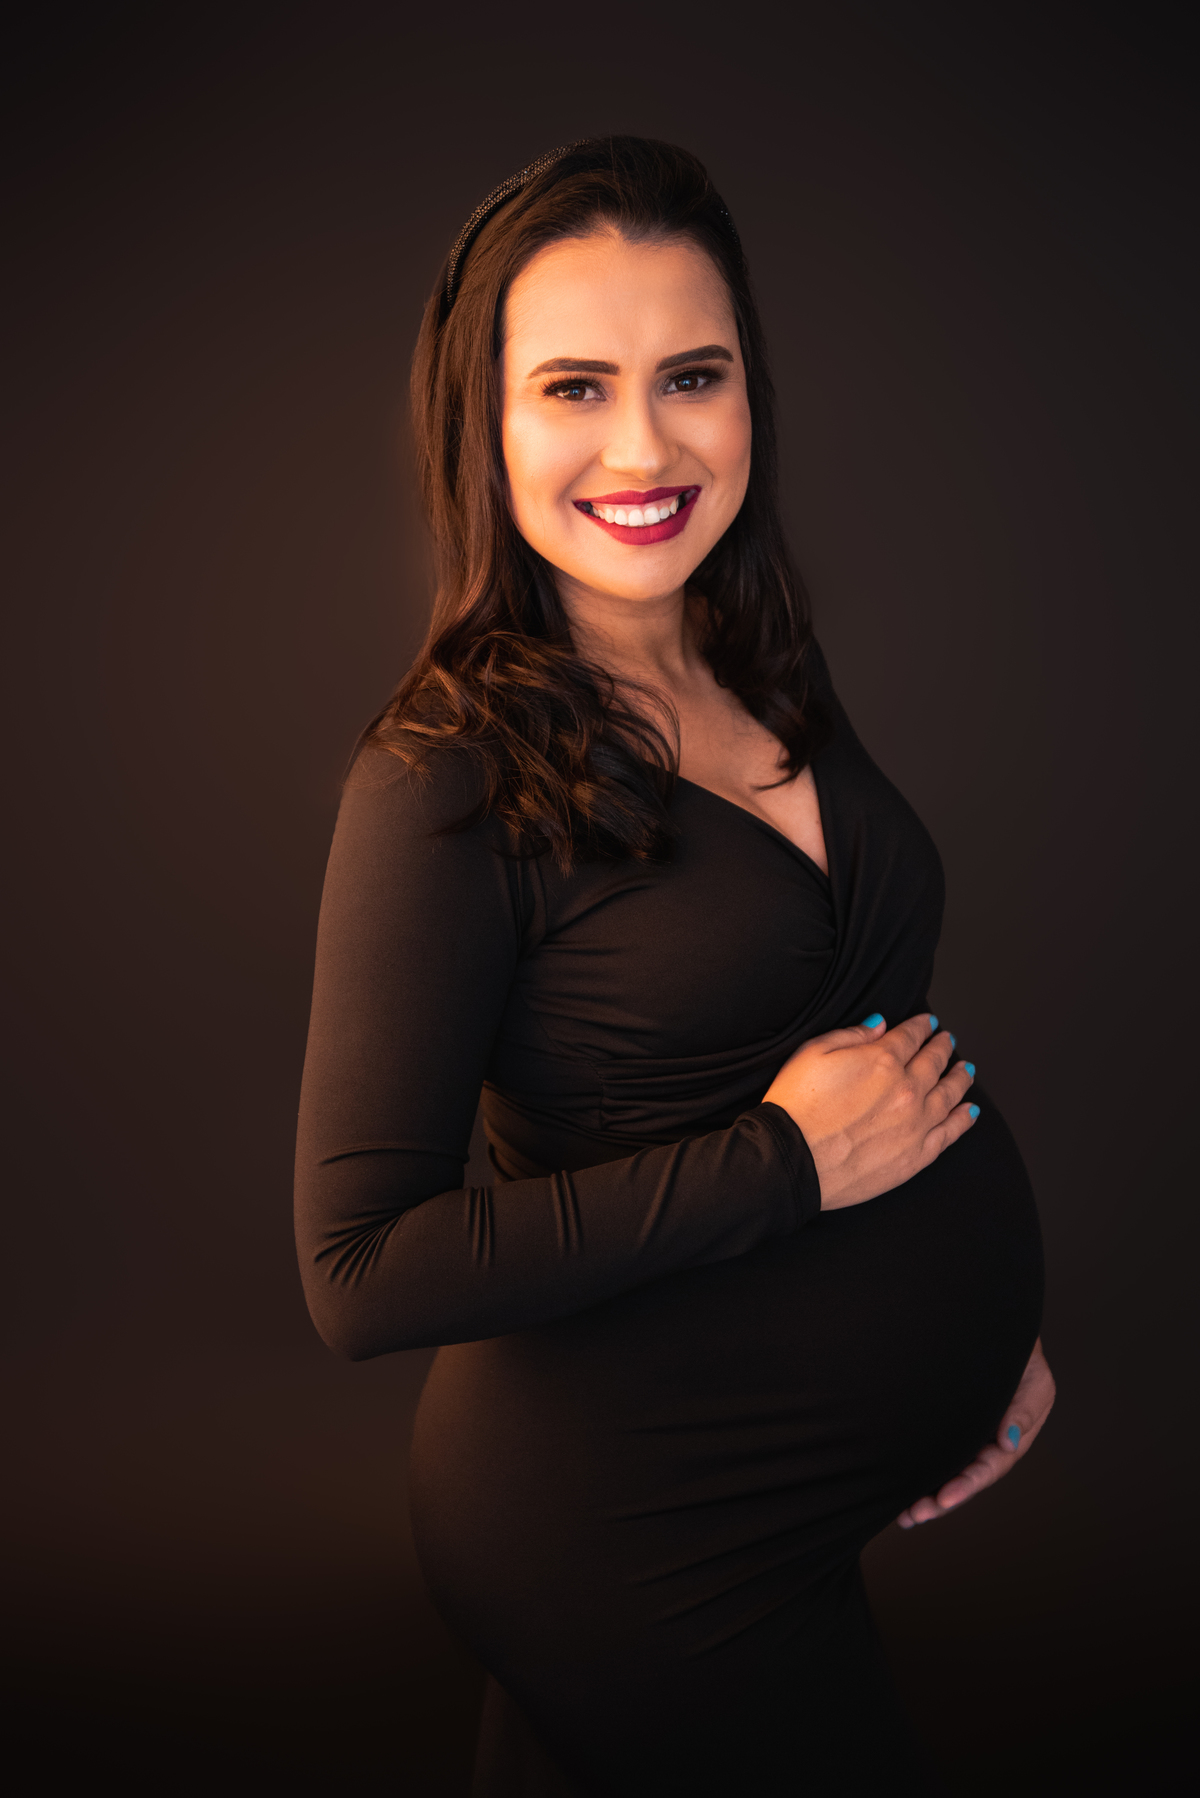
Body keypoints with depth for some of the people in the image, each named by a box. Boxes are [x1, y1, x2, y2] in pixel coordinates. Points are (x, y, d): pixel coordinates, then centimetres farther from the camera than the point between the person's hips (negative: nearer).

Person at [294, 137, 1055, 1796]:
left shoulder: (772, 690, 2)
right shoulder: (447, 782, -20)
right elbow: (360, 1270, -21)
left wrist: (989, 1315, 6)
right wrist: (780, 1162, -22)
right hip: (648, 1521, -6)